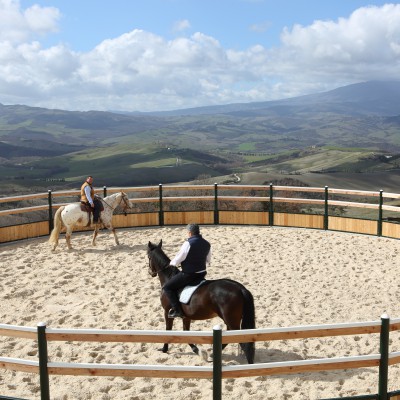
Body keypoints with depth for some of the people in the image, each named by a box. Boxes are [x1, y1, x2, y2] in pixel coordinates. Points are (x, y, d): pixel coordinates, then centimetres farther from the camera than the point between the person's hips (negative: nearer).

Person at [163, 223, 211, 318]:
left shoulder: (188, 243, -19)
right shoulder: (207, 244, 3)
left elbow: (177, 260, -14)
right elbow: (208, 260, 15)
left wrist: (171, 263, 6)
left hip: (188, 274, -8)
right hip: (202, 274, 8)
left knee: (167, 287, 2)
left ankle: (177, 310, -6)